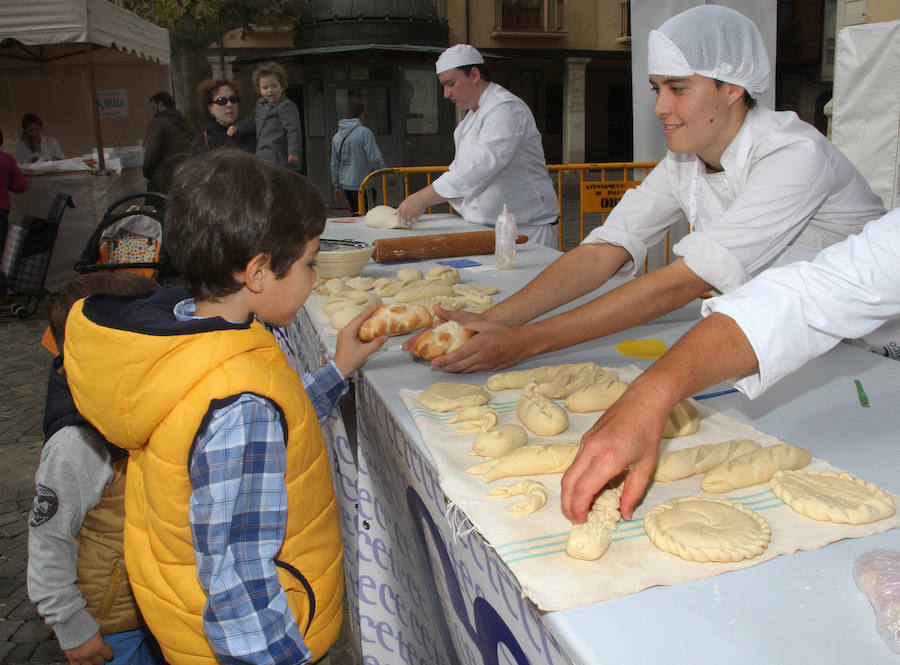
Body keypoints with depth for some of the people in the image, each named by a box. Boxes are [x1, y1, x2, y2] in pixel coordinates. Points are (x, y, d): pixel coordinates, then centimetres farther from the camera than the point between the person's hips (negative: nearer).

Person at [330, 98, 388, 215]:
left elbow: (334, 165, 14)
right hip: (363, 185, -7)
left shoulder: (337, 136, 9)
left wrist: (337, 187, 21)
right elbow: (375, 158, -16)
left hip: (346, 186, 7)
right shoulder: (364, 132, -12)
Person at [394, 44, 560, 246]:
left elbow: (482, 166, -29)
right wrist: (422, 200, 9)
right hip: (488, 227, 8)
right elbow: (460, 168, 23)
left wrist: (423, 198, -31)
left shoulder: (506, 108, -16)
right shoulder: (474, 114, 17)